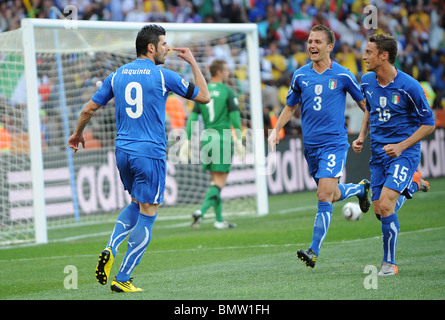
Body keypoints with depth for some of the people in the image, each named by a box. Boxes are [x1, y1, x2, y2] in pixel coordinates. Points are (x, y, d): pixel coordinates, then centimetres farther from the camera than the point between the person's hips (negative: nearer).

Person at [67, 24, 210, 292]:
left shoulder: (117, 76, 7)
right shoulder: (163, 76, -7)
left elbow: (89, 109, 13)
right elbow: (204, 97, 2)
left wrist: (78, 134, 31)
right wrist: (192, 62, 11)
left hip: (123, 152, 6)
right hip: (150, 153, -6)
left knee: (137, 205, 26)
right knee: (147, 216, 2)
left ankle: (110, 250, 4)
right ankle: (122, 279, 0)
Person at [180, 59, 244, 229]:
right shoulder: (227, 91, -5)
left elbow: (193, 118, 5)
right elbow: (235, 117, -10)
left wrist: (188, 140, 5)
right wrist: (239, 139, -6)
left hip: (206, 138, 5)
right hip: (223, 138, -5)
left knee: (215, 180, 14)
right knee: (219, 182, -4)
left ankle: (219, 219, 14)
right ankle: (201, 212, -22)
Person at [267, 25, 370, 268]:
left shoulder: (343, 75, -5)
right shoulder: (300, 75, 5)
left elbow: (364, 103, 7)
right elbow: (290, 106, 18)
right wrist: (276, 130, 8)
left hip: (334, 143, -4)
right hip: (310, 145, 5)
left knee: (325, 195, -16)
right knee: (333, 195, 13)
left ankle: (314, 251, -14)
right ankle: (360, 188, 46)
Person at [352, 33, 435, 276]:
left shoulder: (409, 86, -17)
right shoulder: (367, 81, 1)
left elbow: (428, 123, -8)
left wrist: (401, 146, -18)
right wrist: (362, 136, 7)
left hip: (404, 153, -6)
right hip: (378, 154, 6)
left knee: (386, 206, -20)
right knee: (379, 211, 7)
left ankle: (389, 263, -4)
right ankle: (412, 184, 36)